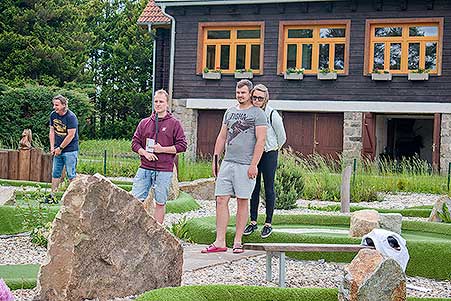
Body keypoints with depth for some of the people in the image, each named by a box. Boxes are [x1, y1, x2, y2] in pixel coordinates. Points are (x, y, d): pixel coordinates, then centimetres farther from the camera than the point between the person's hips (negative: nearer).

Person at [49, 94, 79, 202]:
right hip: (58, 150, 7)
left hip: (70, 150, -7)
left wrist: (60, 148, -12)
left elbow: (71, 135, -17)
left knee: (71, 175, -3)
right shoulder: (53, 115, 5)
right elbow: (52, 131, 12)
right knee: (55, 173, 9)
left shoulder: (71, 117, -16)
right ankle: (52, 196, 13)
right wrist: (52, 147, 3)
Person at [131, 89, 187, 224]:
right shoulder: (144, 123, 13)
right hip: (144, 168, 3)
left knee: (160, 203, 3)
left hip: (164, 170, -3)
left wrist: (162, 149, -10)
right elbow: (135, 143, 12)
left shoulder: (174, 123, 4)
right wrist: (145, 153, -8)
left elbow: (182, 146, -1)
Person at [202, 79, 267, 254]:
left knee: (242, 201, 1)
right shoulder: (230, 112, 17)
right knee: (221, 200, -1)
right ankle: (220, 242, 1)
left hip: (245, 165, -5)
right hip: (227, 162, 5)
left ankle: (237, 241, 8)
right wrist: (215, 160, 13)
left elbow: (260, 141, -8)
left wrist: (253, 165, -14)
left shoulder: (257, 114, -2)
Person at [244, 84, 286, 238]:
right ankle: (253, 222, 16)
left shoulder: (272, 115, -13)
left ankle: (268, 223, 8)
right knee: (254, 188, 8)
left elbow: (282, 137, 0)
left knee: (269, 189, 1)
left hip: (269, 154, -4)